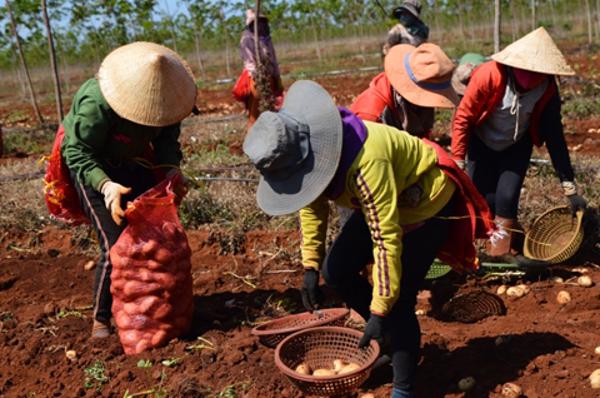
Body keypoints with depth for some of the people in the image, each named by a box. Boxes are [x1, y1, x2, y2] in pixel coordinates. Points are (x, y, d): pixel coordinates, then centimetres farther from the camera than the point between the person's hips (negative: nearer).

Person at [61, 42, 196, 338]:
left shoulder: (160, 95, -18)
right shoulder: (95, 105, -37)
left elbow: (166, 136, -4)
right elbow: (78, 153, -29)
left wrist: (170, 166, -23)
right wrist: (105, 184, -45)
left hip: (132, 162, 6)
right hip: (92, 167, -6)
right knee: (115, 244, -13)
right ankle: (101, 318, 4)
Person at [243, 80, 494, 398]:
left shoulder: (364, 163, -41)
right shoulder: (305, 153, -16)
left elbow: (387, 238, -36)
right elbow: (312, 205, 2)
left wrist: (379, 311, -31)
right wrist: (310, 267, -3)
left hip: (427, 201, -8)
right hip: (382, 202, 8)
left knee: (398, 300, -14)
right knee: (336, 270, 5)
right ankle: (391, 335, 22)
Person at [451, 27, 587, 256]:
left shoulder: (547, 89, -22)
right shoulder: (489, 75, -31)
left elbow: (554, 137, -15)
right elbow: (462, 118, -21)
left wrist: (570, 189, -14)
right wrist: (457, 163, -21)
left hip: (517, 146, 1)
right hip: (482, 144, -1)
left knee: (507, 197, -15)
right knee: (484, 200, -6)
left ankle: (505, 241, 10)